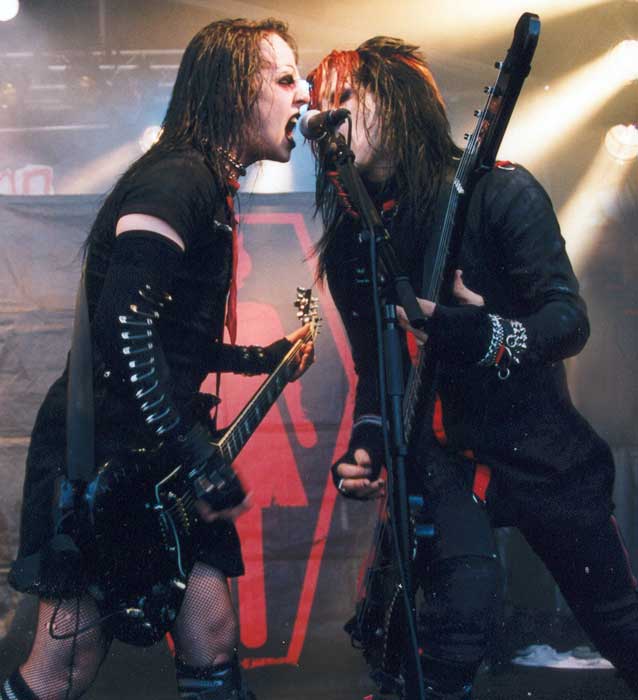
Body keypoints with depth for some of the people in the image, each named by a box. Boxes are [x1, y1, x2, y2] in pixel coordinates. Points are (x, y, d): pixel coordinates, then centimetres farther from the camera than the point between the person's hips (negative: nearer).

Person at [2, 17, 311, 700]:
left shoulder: (208, 190, 16)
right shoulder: (176, 179, -15)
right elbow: (125, 324, -27)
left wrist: (262, 359, 21)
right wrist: (199, 458, -25)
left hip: (161, 457, 9)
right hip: (98, 457, -9)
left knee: (212, 639, 6)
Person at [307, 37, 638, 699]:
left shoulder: (500, 191, -12)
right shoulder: (350, 241, 2)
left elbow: (570, 319, -18)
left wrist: (488, 337, -37)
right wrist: (365, 444, -7)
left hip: (541, 446, -2)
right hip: (440, 453, 2)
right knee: (462, 608, -24)